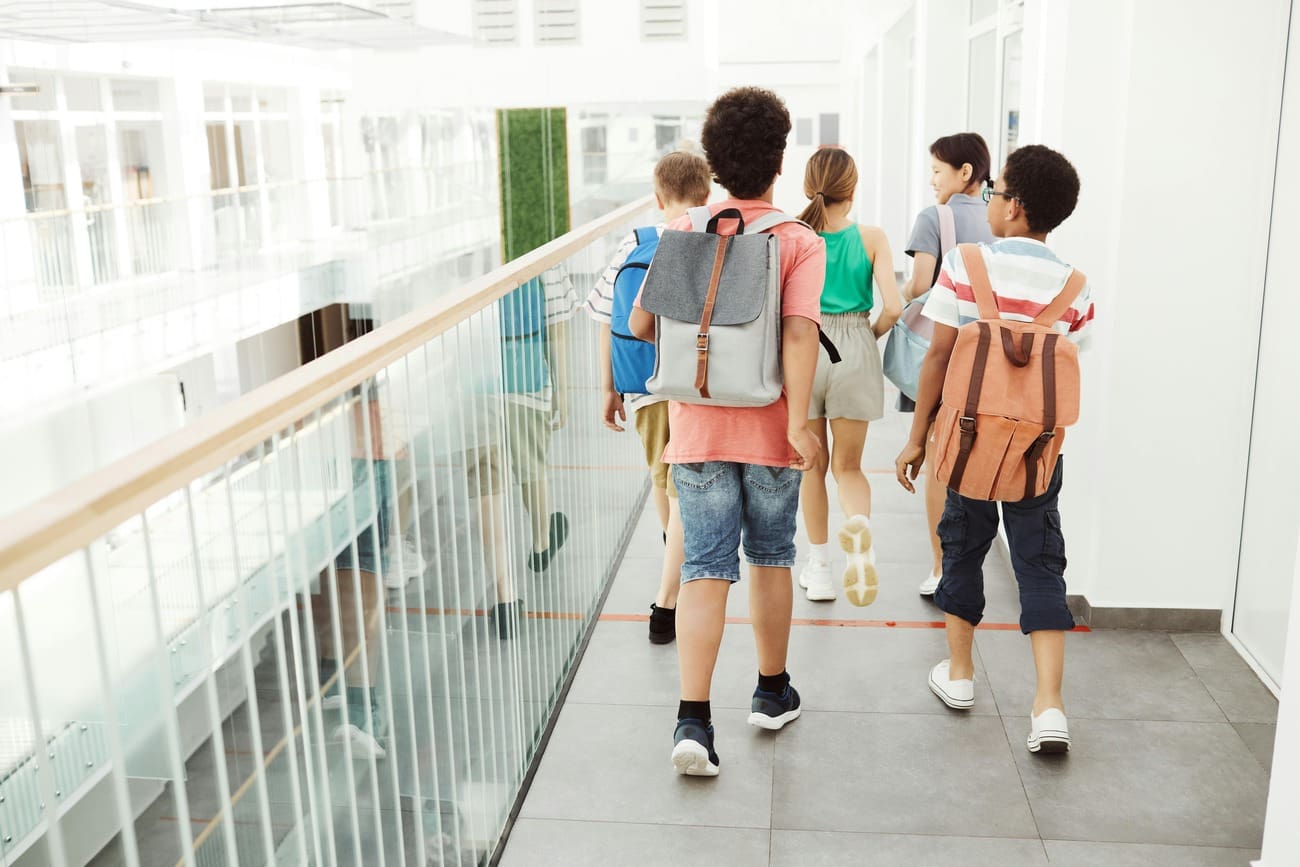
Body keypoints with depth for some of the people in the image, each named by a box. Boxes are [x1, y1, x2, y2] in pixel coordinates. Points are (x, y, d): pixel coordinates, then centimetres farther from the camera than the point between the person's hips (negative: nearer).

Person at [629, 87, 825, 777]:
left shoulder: (682, 234, 2)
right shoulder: (800, 241, -7)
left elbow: (640, 323, 4)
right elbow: (799, 333, -20)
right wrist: (798, 420, -18)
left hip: (697, 427, 1)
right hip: (768, 428, -1)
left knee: (706, 567, 3)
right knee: (771, 558, 17)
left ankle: (693, 719, -7)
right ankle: (772, 693, 32)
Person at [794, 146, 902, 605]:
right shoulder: (871, 238, -5)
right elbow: (892, 307, -11)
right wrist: (875, 333, 9)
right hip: (854, 352, 0)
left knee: (812, 465, 15)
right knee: (848, 466, 12)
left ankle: (820, 567, 22)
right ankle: (860, 524, -21)